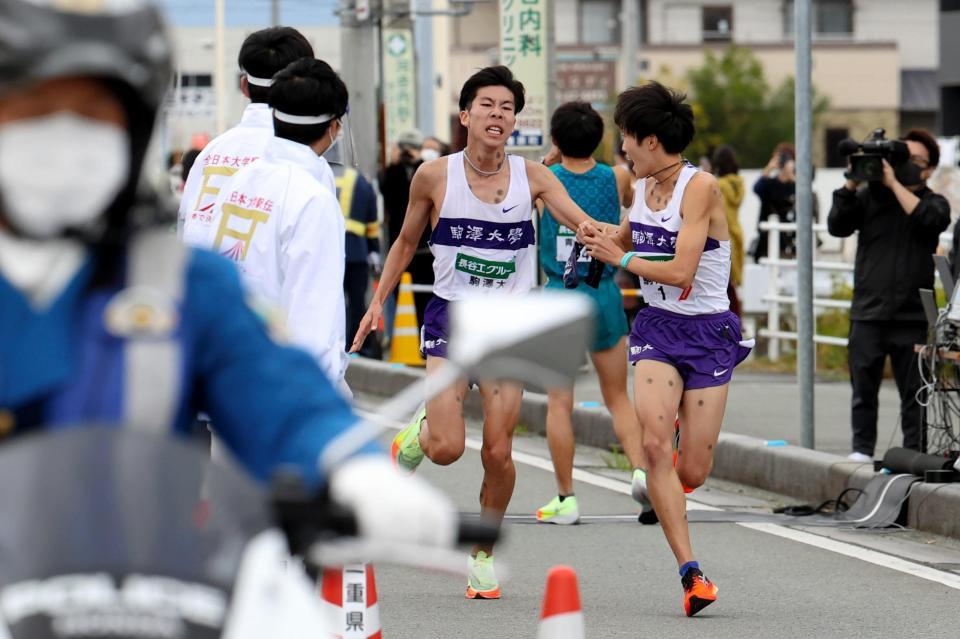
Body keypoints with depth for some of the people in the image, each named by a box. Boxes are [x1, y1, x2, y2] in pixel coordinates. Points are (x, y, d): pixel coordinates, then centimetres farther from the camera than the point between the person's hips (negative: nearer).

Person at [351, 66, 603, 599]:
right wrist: (379, 302, 6)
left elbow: (584, 224, -11)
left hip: (510, 324, 1)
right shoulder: (435, 176, -3)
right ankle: (416, 436, 23)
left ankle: (484, 553, 18)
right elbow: (406, 243, 11)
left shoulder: (532, 177, -2)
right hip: (451, 317, -1)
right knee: (448, 448, -15)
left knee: (498, 451, -4)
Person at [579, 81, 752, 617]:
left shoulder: (700, 187, -14)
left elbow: (680, 272, -21)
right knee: (653, 443, -20)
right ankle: (691, 572, -19)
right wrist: (599, 234, 10)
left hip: (708, 332, -5)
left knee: (692, 474, -4)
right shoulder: (643, 188, 7)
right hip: (658, 329, 5)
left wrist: (620, 257, -9)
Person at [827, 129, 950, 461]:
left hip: (912, 316, -1)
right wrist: (851, 184, -9)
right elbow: (837, 226, 1)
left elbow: (929, 219, -15)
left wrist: (894, 183, -12)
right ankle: (862, 448, 12)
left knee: (914, 390, 0)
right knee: (864, 387, 4)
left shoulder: (934, 202, 8)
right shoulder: (868, 196, 11)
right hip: (868, 312, 1)